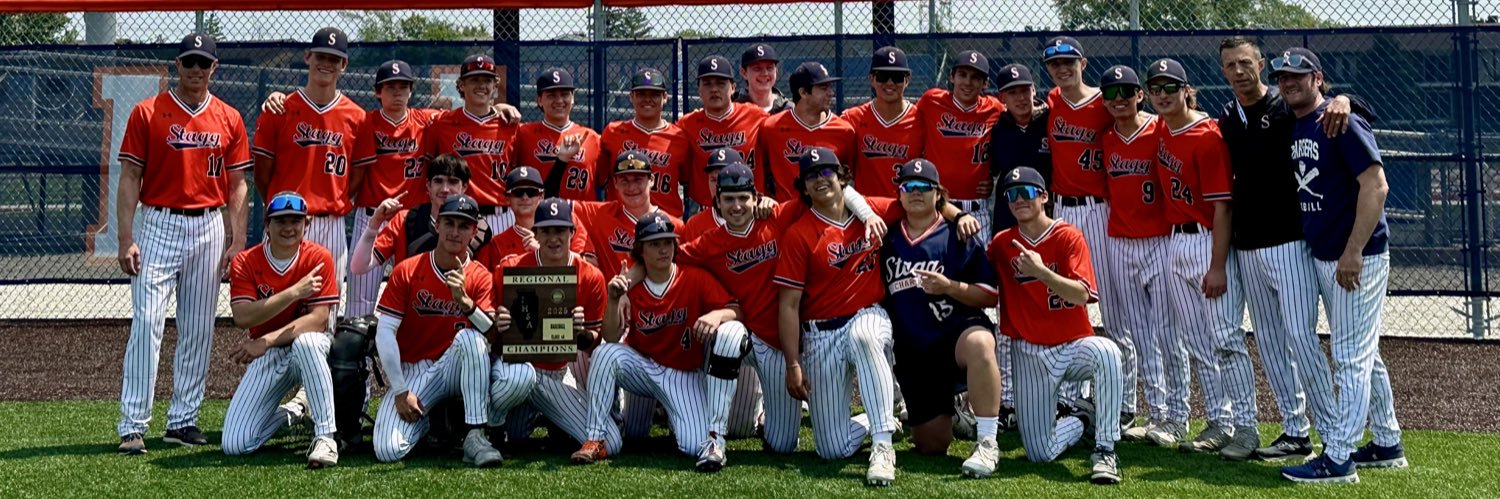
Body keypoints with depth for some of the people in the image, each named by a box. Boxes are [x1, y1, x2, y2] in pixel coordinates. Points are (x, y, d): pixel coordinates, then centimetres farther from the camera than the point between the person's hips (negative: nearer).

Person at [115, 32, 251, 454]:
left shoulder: (230, 119, 8)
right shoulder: (147, 113, 0)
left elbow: (237, 185, 9)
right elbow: (129, 178, -2)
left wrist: (237, 241, 1)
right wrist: (126, 240, -10)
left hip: (210, 229, 3)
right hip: (159, 226, -3)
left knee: (198, 330, 6)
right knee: (147, 323, -10)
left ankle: (184, 420, 15)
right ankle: (133, 426, -8)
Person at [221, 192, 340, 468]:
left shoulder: (318, 258, -9)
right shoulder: (245, 262, -6)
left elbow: (318, 320, -16)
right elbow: (243, 317, -19)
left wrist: (266, 341, -23)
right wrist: (293, 292, -27)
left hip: (310, 348, -2)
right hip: (267, 357, 2)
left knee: (305, 341, -42)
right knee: (234, 445, -11)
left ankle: (326, 436, -31)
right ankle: (296, 409, 20)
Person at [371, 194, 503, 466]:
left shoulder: (480, 277, -2)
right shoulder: (407, 271, -4)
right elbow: (385, 333, -7)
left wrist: (464, 300, -33)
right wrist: (400, 391, -13)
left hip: (454, 369, 0)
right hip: (411, 371, 0)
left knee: (470, 336, -34)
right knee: (388, 450, -22)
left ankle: (475, 435, -30)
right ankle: (422, 420, 15)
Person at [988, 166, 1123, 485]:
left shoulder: (1068, 236, -7)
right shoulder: (1002, 244, 3)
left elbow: (1081, 295, -20)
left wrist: (1041, 271, -35)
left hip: (1075, 345, -2)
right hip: (1030, 354, 2)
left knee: (1106, 351, -40)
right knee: (1040, 454, -6)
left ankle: (1105, 450, -27)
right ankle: (1081, 419, 30)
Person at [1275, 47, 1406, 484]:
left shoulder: (1341, 123, -14)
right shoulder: (1294, 129, 11)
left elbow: (1376, 186, -20)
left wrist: (1353, 252, -24)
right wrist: (1311, 247, 14)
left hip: (1358, 258, -9)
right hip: (1322, 258, 9)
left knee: (1351, 357, -6)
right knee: (1364, 355, 16)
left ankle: (1337, 459, -4)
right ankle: (1387, 446, 26)